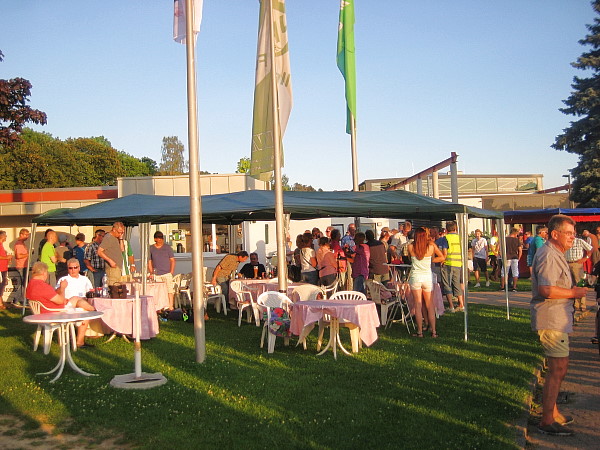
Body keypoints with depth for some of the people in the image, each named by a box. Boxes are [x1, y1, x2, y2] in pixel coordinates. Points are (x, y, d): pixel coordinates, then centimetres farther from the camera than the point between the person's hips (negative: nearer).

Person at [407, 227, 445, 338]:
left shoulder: (410, 247, -4)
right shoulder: (431, 246, -2)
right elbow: (442, 257, 8)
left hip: (415, 277, -1)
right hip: (428, 277, 1)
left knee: (418, 305, 4)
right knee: (430, 305, 9)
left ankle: (420, 331, 5)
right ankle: (433, 331, 10)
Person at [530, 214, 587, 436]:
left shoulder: (555, 254, 18)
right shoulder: (548, 256, -19)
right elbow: (546, 289, -30)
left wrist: (573, 290, 14)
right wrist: (574, 293, -17)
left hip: (557, 320, 11)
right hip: (551, 321, -11)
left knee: (558, 367, 19)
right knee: (558, 369, -7)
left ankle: (552, 412, 31)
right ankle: (547, 421, 0)